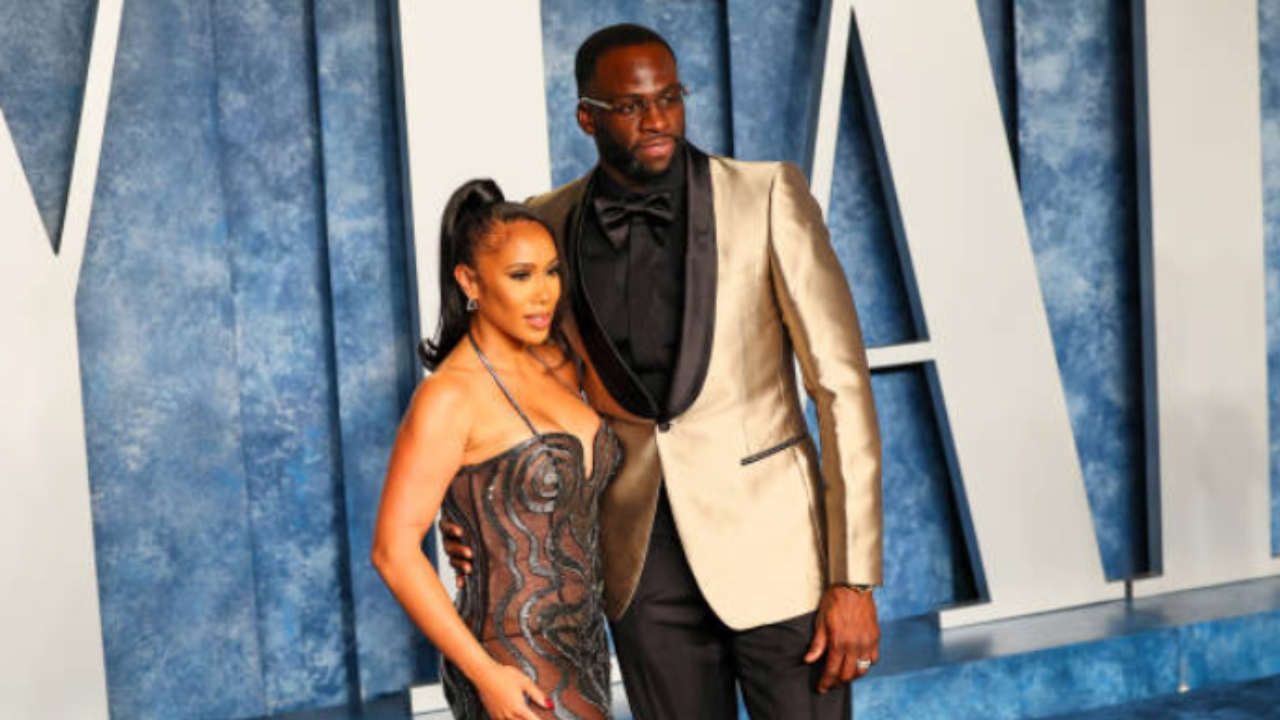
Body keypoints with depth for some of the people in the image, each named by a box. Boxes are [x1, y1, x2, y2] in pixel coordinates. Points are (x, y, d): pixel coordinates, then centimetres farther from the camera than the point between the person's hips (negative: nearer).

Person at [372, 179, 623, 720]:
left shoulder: (558, 366, 6)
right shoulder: (447, 397, -17)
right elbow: (394, 551, -18)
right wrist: (484, 673, -20)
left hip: (577, 649, 8)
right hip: (513, 672, -8)